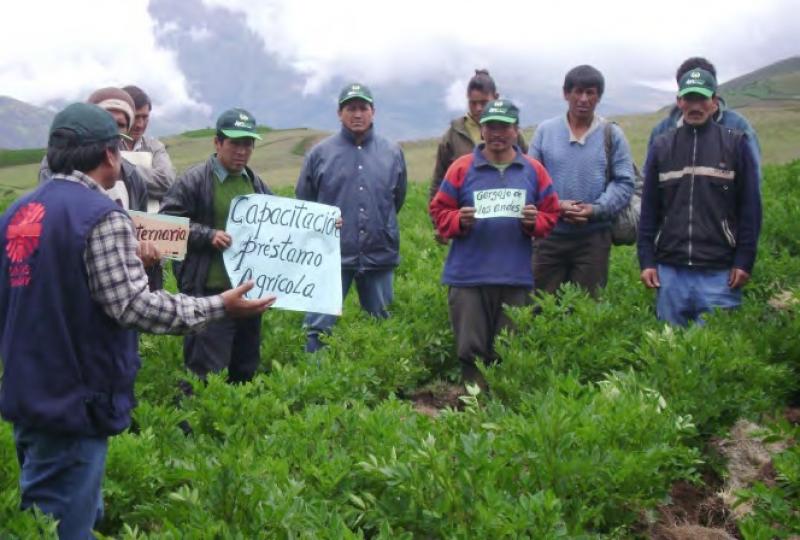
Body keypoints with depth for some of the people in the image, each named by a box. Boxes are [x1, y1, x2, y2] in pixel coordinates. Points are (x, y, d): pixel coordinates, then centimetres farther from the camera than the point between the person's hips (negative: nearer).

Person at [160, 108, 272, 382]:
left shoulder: (256, 183, 14)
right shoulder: (194, 180, -6)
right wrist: (208, 235, -19)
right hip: (209, 292, -6)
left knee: (246, 371, 16)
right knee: (206, 373, -4)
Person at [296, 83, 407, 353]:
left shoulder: (393, 153, 5)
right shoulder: (320, 153, 0)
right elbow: (303, 201, 9)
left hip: (379, 256, 2)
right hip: (332, 257, -2)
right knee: (319, 326, -3)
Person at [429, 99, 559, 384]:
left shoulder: (533, 170, 9)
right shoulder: (462, 167, 4)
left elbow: (551, 214, 12)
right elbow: (439, 210, 6)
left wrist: (534, 222, -10)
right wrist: (459, 221, -14)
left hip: (516, 278, 1)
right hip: (468, 277, -1)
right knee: (471, 350, 1)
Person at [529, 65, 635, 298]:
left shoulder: (612, 134, 4)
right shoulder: (545, 130, 5)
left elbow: (624, 183, 1)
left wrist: (596, 209, -14)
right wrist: (556, 205, -11)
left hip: (594, 237, 0)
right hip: (550, 234, 1)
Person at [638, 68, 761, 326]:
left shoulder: (736, 144, 2)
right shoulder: (661, 146, 9)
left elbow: (750, 208, 1)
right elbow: (649, 209, 9)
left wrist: (744, 261, -4)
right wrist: (646, 261, 3)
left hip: (720, 273, -2)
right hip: (670, 271, 2)